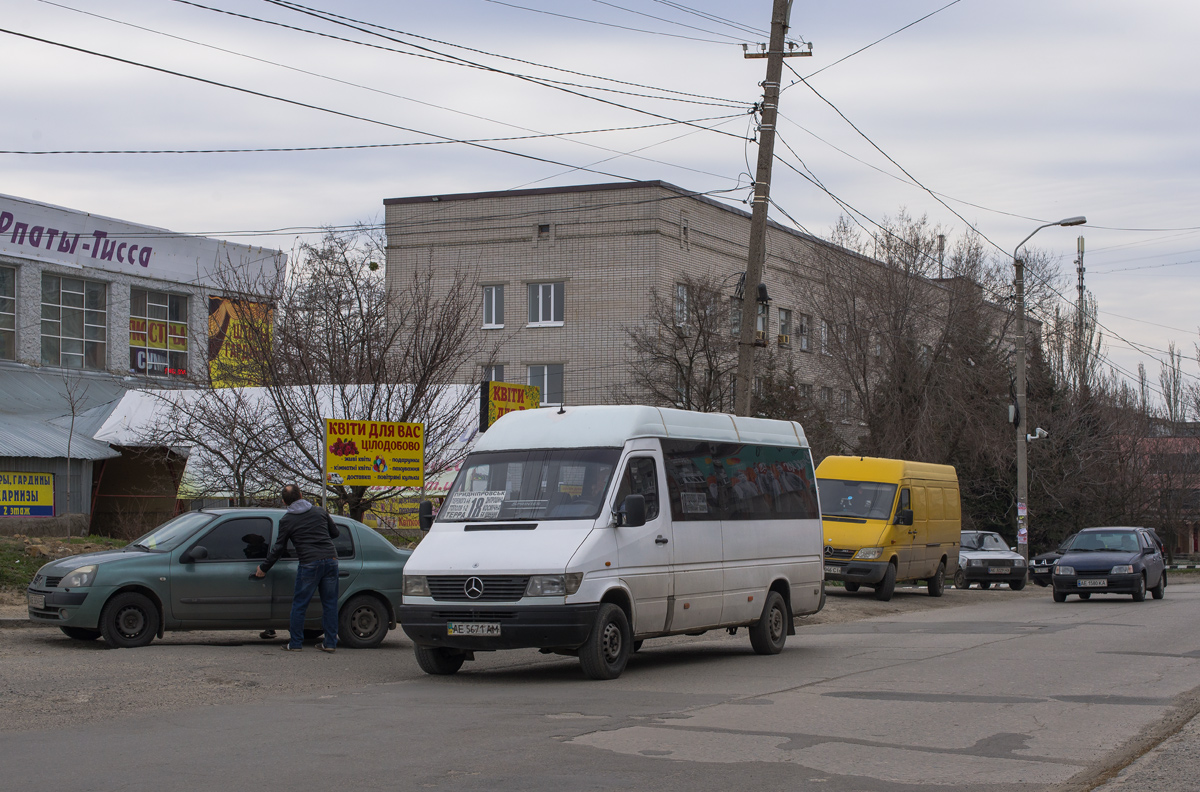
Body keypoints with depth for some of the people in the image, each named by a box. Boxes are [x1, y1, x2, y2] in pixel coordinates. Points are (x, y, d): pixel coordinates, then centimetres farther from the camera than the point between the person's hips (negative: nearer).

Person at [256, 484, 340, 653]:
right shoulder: (319, 511, 13)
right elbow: (335, 533, 21)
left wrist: (263, 568, 19)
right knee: (330, 603, 9)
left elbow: (278, 548, 7)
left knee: (299, 605, 5)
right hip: (330, 560, 4)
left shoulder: (286, 520, 3)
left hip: (309, 564, -4)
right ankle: (330, 643, 9)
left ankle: (295, 643, 7)